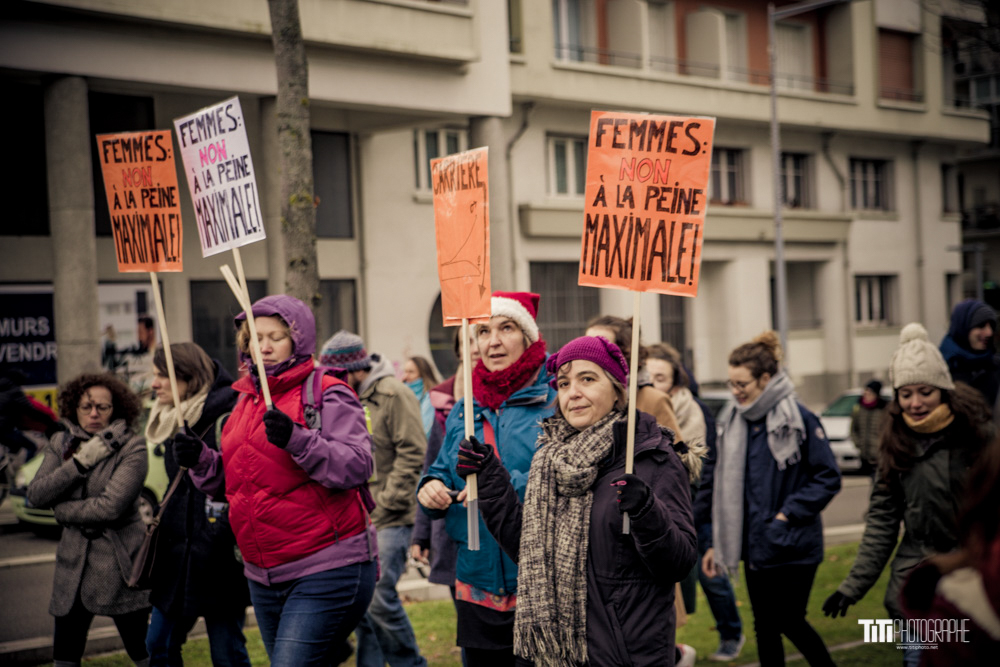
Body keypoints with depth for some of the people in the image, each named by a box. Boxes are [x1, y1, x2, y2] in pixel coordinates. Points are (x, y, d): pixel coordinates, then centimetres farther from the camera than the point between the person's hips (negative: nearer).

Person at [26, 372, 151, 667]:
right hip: (74, 564, 5)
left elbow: (111, 506, -20)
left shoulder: (131, 447, -10)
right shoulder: (61, 443, 6)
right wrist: (79, 463, -14)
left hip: (119, 563, -5)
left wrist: (63, 510, -6)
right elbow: (35, 495, -4)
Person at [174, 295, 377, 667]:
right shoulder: (246, 400, 14)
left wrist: (298, 440, -31)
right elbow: (231, 483, 18)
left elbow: (357, 465, -19)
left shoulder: (327, 394, -6)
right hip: (264, 576, 8)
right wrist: (201, 461, -1)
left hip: (327, 571, -8)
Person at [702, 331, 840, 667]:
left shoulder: (798, 419, -13)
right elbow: (726, 488, 10)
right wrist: (715, 543, 8)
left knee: (789, 621, 1)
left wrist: (788, 514, -15)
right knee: (765, 628, 11)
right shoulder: (735, 422, 6)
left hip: (792, 547, -6)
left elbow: (828, 477, -10)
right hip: (755, 546, 6)